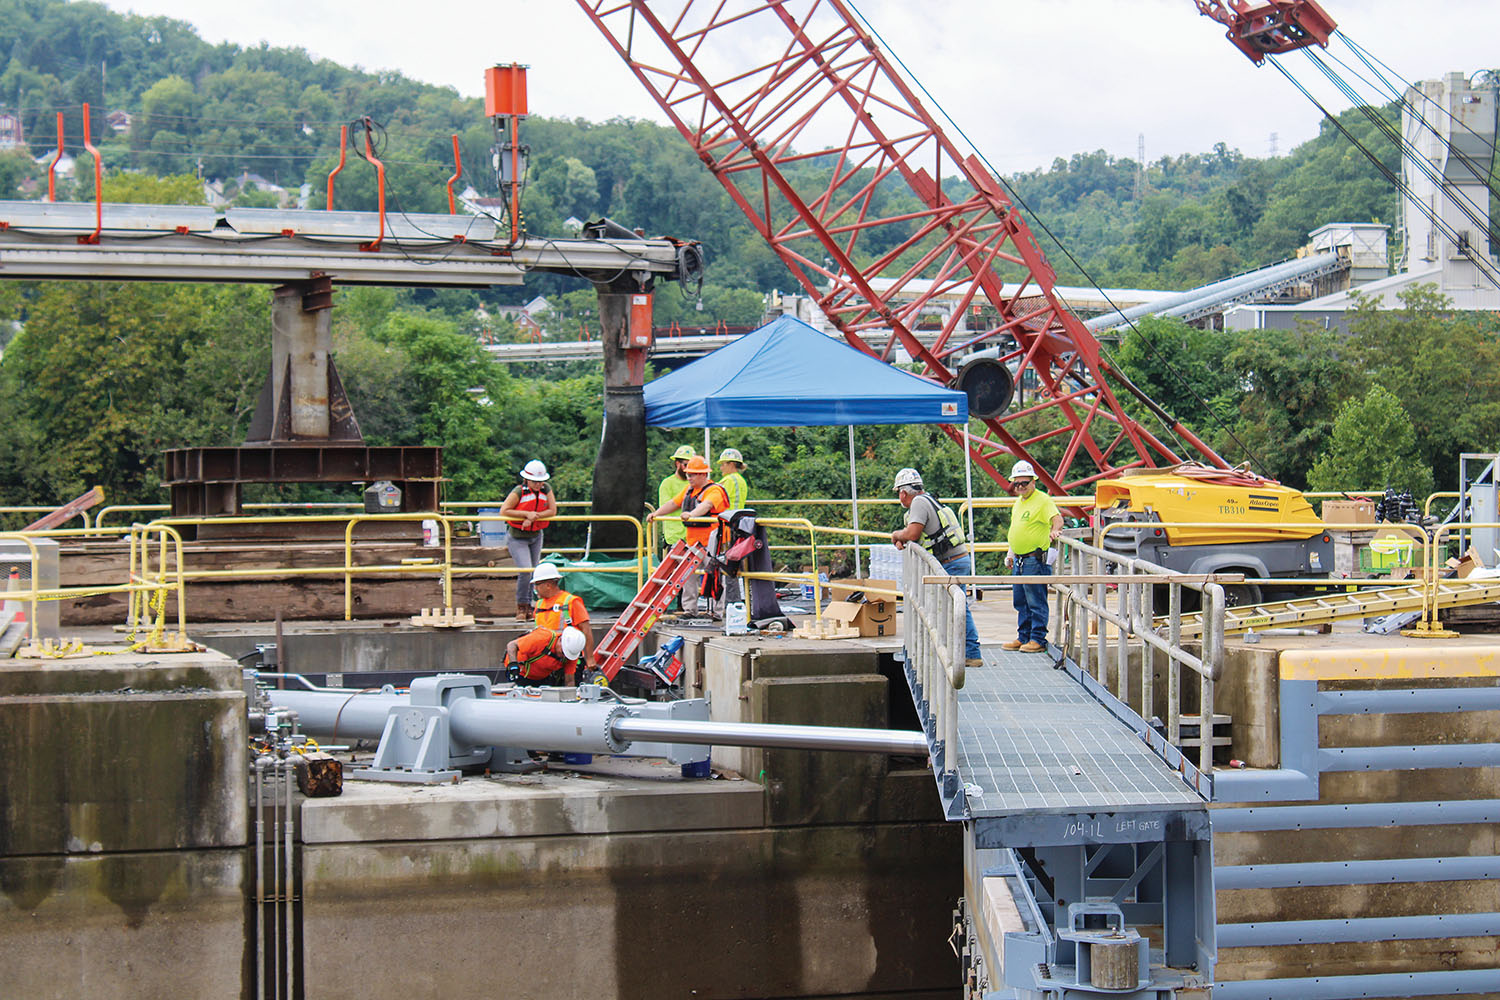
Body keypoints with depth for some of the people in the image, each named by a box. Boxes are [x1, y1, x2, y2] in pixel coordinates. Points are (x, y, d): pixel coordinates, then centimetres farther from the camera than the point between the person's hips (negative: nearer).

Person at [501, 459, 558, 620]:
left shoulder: (546, 490, -4)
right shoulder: (518, 492, -18)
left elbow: (552, 511, -8)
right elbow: (504, 511, -21)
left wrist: (534, 517, -21)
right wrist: (527, 514, -25)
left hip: (536, 536, 5)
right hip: (517, 537, -5)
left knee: (534, 572, 9)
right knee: (525, 570, -17)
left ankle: (528, 607, 21)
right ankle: (521, 607, -2)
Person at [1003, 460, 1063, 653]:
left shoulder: (1043, 501, -10)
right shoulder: (1019, 503, 17)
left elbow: (1057, 518, -25)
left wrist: (1054, 530, -45)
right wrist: (1011, 554, 26)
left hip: (1036, 560, -9)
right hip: (1019, 560, 9)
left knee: (1036, 602, -4)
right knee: (1021, 602, 13)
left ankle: (1038, 639, 0)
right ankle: (1023, 638, 21)